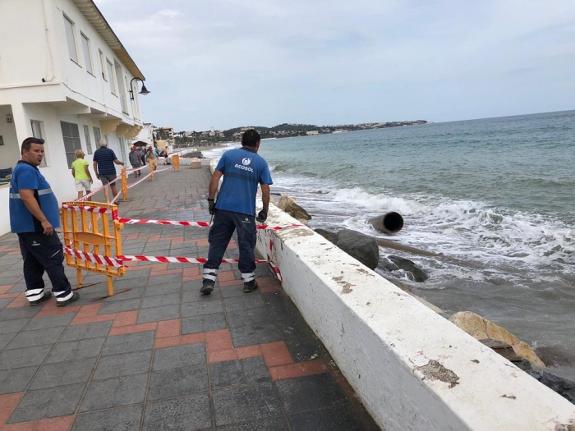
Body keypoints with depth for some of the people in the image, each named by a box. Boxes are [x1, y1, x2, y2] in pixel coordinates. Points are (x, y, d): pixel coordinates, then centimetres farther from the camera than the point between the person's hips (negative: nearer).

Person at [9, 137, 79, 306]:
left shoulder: (23, 169, 18)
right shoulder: (27, 170, -17)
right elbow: (27, 197, -27)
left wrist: (42, 219, 30)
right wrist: (44, 220, -26)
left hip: (25, 225, 11)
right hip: (34, 225, -11)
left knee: (32, 261, 14)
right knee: (53, 259, -5)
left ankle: (34, 294, 21)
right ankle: (64, 294, -1)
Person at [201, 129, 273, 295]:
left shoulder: (228, 154, 6)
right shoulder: (261, 162, 4)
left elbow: (215, 177, -1)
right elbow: (265, 189, 1)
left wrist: (211, 200, 5)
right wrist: (265, 211, 11)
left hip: (223, 207, 1)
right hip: (246, 212, -1)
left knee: (217, 243, 9)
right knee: (246, 245, 10)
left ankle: (208, 280, 9)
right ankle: (248, 280, 20)